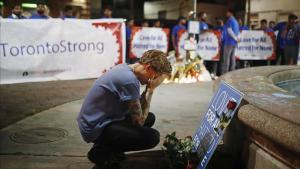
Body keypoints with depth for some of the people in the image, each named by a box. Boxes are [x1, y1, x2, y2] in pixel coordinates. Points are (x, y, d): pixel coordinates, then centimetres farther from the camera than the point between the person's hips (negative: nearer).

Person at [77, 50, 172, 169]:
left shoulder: (125, 69, 4)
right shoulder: (129, 80, -25)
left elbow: (138, 108, 8)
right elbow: (139, 121, -18)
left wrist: (149, 89, -6)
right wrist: (151, 89, -14)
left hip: (97, 121, 10)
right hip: (97, 128, -10)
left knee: (150, 118, 13)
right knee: (152, 137, -19)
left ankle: (107, 145, 12)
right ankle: (101, 151, -3)